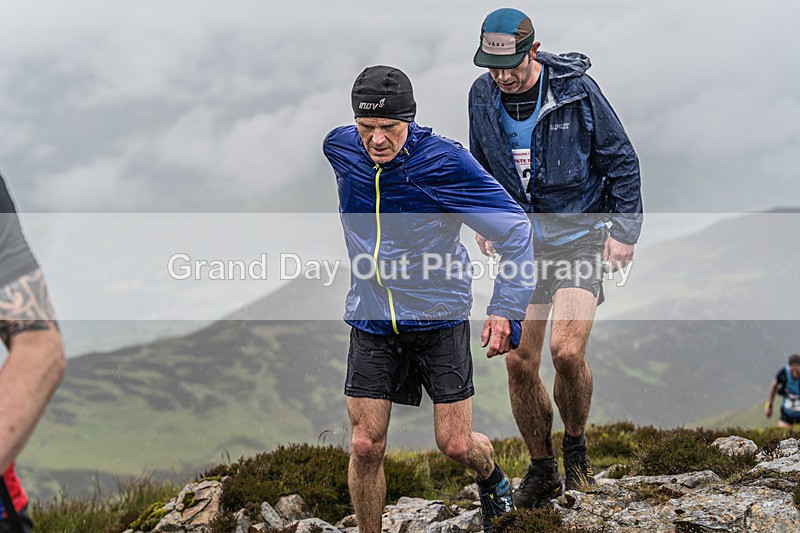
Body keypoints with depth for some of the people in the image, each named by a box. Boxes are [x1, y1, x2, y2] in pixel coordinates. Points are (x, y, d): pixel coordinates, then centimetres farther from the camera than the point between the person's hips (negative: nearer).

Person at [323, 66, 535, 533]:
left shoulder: (445, 161, -19)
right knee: (366, 446, -3)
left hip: (440, 322, -3)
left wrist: (507, 310, -20)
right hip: (372, 325, 3)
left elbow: (517, 230, -13)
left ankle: (491, 477, 37)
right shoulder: (340, 149, -6)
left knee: (456, 445, 1)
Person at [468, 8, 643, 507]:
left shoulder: (576, 89, -12)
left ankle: (576, 445, 7)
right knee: (519, 363, 0)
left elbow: (621, 160, -3)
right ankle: (541, 470, 18)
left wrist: (624, 231, -5)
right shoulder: (483, 97, 0)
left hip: (579, 236, -4)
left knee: (567, 350, -21)